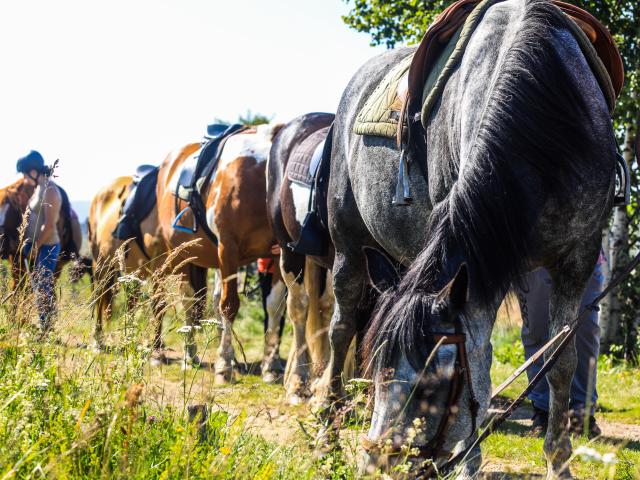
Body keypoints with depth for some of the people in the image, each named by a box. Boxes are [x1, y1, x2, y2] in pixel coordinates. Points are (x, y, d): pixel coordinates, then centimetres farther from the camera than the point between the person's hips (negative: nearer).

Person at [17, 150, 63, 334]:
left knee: (43, 290, -6)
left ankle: (47, 331, -2)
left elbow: (49, 226, -20)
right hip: (36, 247, 10)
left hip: (46, 248, -10)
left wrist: (34, 248, -16)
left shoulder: (50, 191, -16)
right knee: (39, 289, 13)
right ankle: (45, 329, 20)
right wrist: (29, 246, 13)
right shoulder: (39, 188, 12)